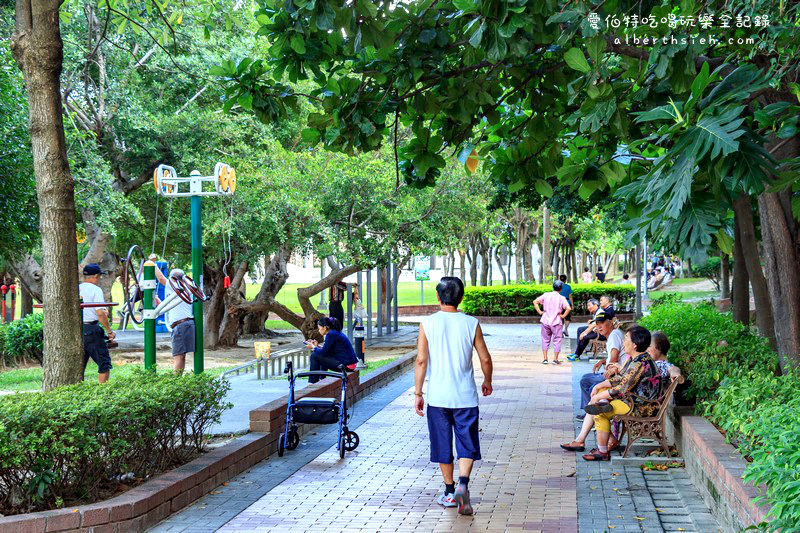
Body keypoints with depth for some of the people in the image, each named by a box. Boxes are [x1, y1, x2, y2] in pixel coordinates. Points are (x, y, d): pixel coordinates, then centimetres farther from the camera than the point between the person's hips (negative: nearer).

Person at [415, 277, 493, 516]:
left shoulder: (428, 323, -5)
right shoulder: (471, 323, -3)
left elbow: (421, 360, -8)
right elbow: (485, 359, 2)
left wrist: (418, 393, -1)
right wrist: (487, 381, 20)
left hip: (437, 397, 0)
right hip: (466, 397, 0)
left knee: (443, 445, 13)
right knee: (467, 445, 6)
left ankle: (450, 492, 22)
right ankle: (463, 483, -16)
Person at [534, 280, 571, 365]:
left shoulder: (546, 295, 2)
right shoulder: (561, 298, -6)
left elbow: (535, 302, 0)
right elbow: (568, 308, -19)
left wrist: (539, 312, 3)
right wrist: (563, 315, -5)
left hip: (545, 321, 3)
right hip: (556, 322, -3)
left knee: (545, 340, 12)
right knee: (557, 340, 8)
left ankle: (545, 358, 9)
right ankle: (555, 359, 7)